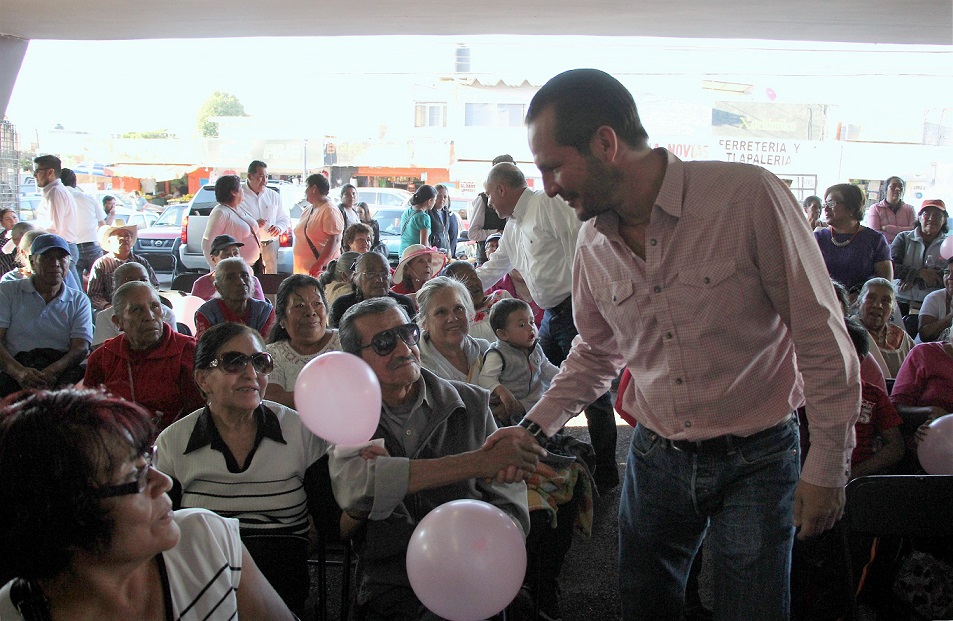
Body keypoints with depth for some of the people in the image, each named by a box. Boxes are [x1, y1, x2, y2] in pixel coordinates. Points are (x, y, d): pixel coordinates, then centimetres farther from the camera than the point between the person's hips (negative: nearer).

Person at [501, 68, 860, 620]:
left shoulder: (749, 196, -21)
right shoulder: (593, 244, -3)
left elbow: (822, 338, -14)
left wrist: (828, 467, -10)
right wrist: (534, 428, 3)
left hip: (755, 460, -4)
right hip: (656, 458, 5)